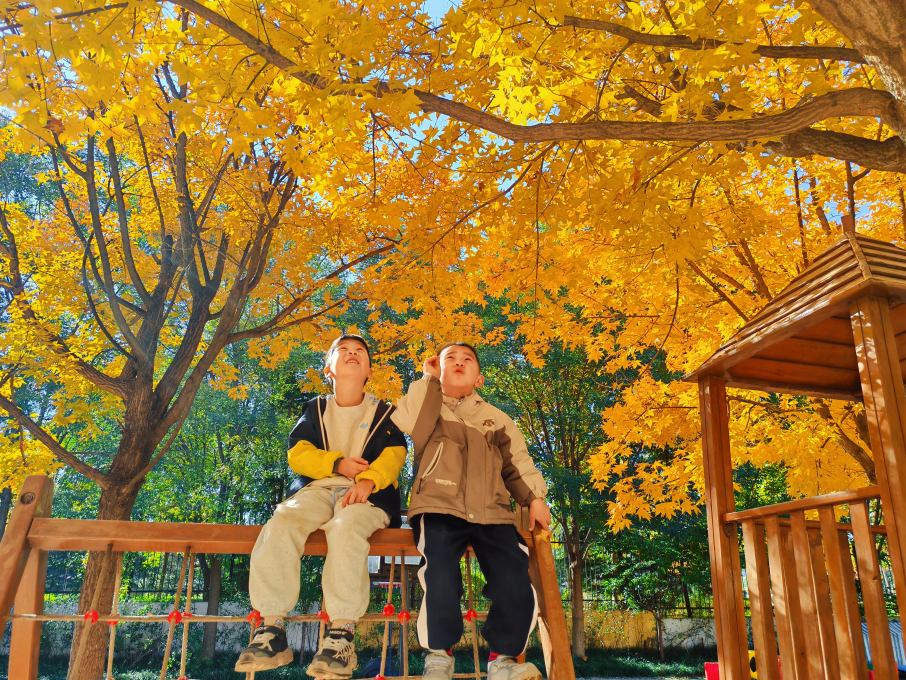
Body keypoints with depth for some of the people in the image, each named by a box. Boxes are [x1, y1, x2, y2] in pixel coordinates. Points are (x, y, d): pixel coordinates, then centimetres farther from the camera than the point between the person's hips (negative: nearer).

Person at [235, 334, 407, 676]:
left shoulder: (384, 413, 15)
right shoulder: (315, 410, 22)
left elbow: (394, 456, -2)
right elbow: (297, 454, 9)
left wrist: (368, 481, -23)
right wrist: (338, 464, -8)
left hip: (367, 494, -2)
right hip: (317, 488, 3)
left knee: (346, 527, -37)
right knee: (281, 524, -30)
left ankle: (341, 634, -39)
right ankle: (271, 629, -31)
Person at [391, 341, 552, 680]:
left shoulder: (496, 419, 27)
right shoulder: (425, 406, 18)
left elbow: (518, 463, 23)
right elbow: (401, 427, -5)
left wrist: (535, 498, 5)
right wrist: (427, 379, 6)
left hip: (492, 513, 3)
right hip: (439, 508, -2)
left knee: (514, 577, -18)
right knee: (440, 572, -27)